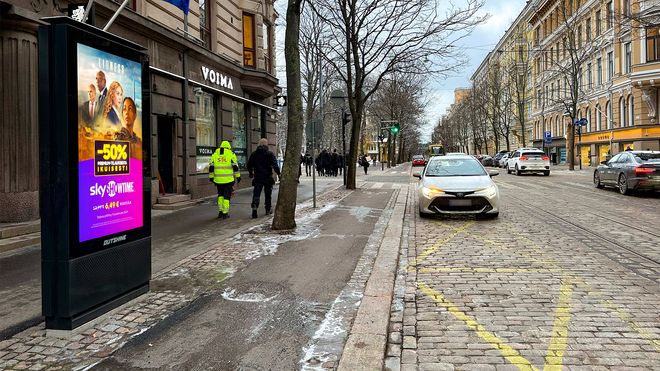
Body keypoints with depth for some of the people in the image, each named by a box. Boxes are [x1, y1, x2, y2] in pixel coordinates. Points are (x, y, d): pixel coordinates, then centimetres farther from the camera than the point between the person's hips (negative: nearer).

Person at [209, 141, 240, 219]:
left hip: (218, 179, 3)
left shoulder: (215, 154, 9)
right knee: (227, 196, 5)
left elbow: (211, 167, 8)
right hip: (228, 179, -3)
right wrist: (238, 176, 1)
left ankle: (220, 212, 15)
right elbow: (235, 166, -4)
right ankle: (225, 213, 3)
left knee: (220, 195, 20)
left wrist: (211, 177, 15)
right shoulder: (231, 154, 0)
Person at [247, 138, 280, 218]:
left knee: (256, 194, -1)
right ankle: (268, 209, 22)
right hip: (267, 178, -2)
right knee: (268, 194, 13)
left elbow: (249, 165, 13)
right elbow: (275, 165, -14)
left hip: (257, 178, 2)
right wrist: (278, 173, -6)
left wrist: (251, 174, 27)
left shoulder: (254, 154, 6)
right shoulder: (270, 154, -6)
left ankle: (254, 208, -21)